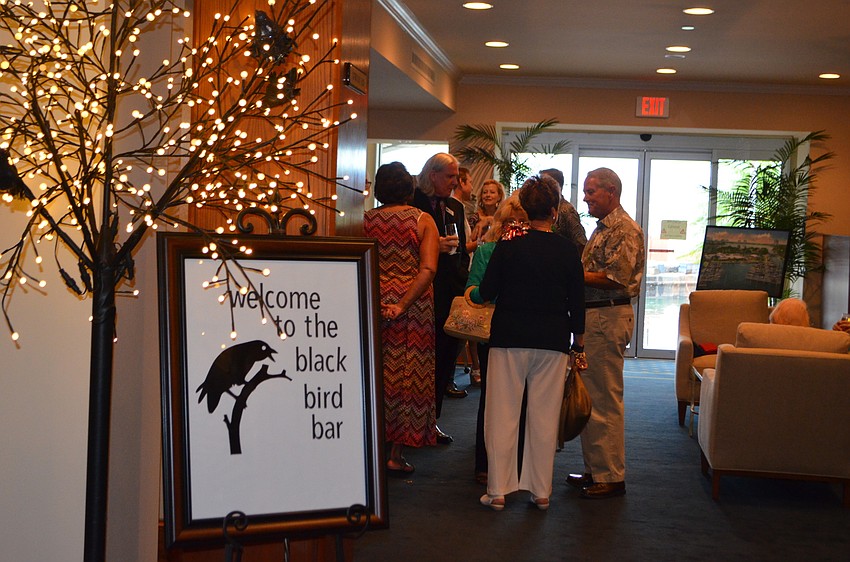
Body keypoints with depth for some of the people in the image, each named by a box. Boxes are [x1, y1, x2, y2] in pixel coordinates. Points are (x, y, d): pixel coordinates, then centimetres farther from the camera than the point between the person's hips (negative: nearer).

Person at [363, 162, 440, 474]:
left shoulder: (366, 220, 2)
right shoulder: (422, 220, -4)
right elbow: (428, 269, -15)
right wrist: (403, 305, -16)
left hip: (373, 302, 2)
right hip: (413, 305, -2)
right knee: (408, 374, 5)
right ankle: (396, 456, 9)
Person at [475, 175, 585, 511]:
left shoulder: (507, 248, -6)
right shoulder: (567, 251, -2)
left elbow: (486, 292, -3)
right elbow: (577, 300, 3)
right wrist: (578, 341, 14)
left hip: (510, 338, -1)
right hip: (553, 340, 1)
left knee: (503, 414, 6)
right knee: (545, 417, 8)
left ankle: (497, 490, 8)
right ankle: (541, 491, 15)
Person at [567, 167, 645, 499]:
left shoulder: (624, 230, -12)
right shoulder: (603, 228, 20)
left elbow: (617, 278, -21)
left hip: (608, 319, -10)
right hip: (594, 316, 10)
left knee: (604, 399, -6)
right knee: (589, 396, 14)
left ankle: (611, 477, 2)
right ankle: (595, 470, 23)